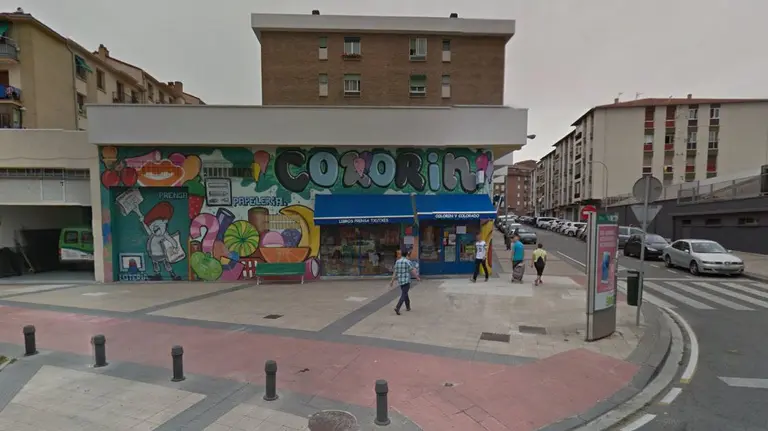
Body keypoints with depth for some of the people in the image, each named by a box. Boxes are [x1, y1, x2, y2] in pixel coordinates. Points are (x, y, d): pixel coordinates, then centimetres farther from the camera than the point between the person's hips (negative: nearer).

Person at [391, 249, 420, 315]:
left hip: (400, 281, 6)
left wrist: (392, 280, 11)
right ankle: (397, 307, -18)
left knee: (405, 293, 20)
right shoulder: (408, 261, -12)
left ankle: (408, 307, 30)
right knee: (404, 295, -5)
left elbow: (395, 272, 6)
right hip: (406, 280, -6)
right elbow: (413, 271, -10)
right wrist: (417, 278, 2)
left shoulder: (397, 262, 5)